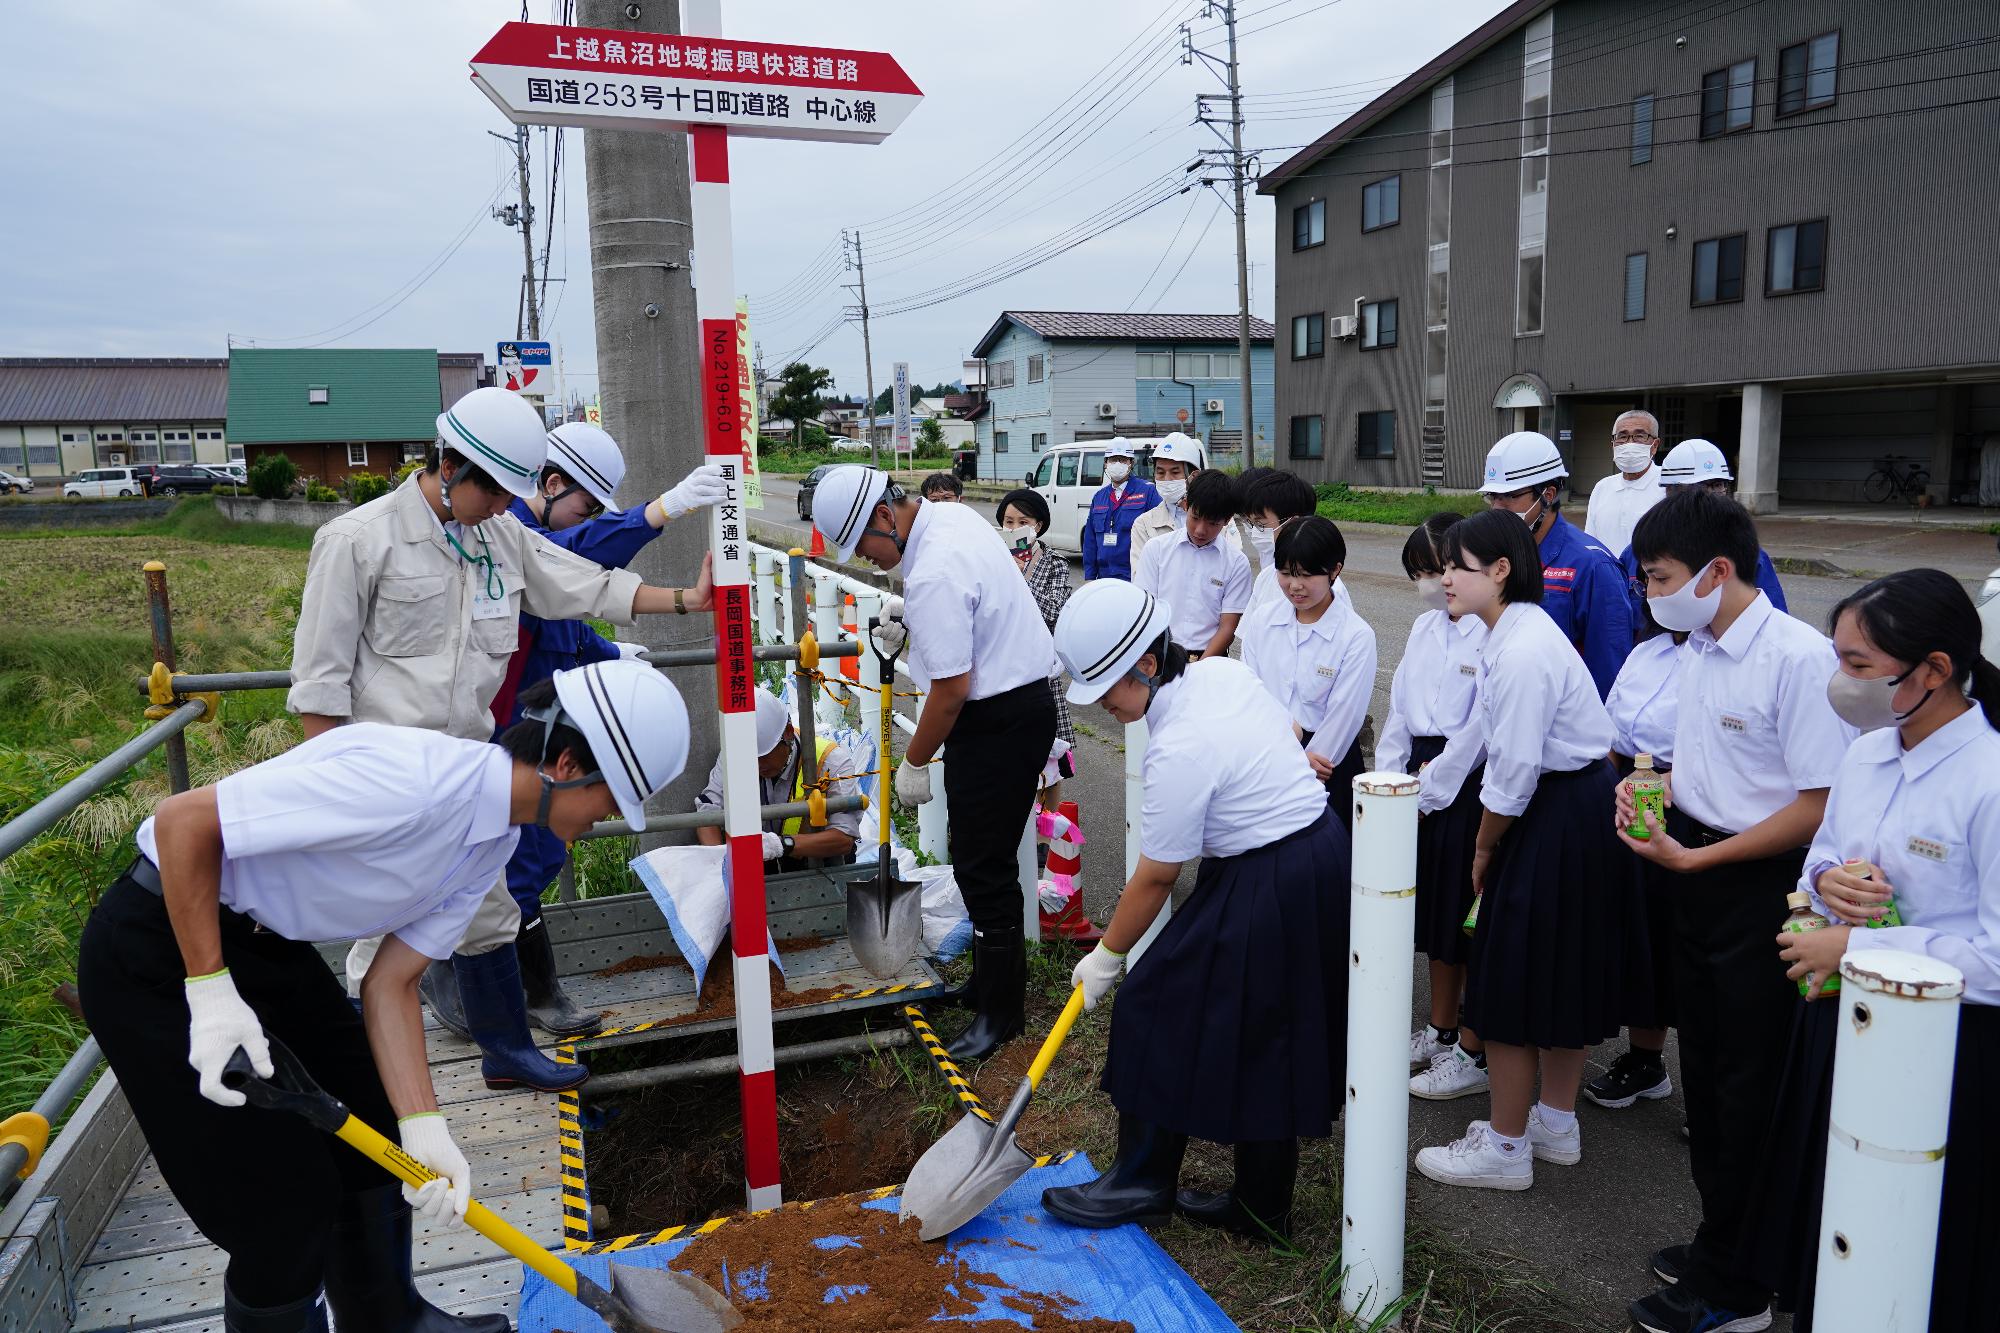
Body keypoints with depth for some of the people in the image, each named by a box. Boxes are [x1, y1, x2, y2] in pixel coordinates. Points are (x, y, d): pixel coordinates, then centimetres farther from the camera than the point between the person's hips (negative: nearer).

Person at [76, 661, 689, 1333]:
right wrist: (210, 990, -22)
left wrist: (425, 1129, -9)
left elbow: (390, 984, -1)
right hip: (156, 948, -9)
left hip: (270, 944, 9)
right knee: (288, 1207, -2)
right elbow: (183, 820, -27)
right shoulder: (413, 782, -32)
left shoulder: (497, 838, -3)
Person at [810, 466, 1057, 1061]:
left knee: (982, 866, -1)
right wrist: (906, 628, 14)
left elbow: (953, 689, -23)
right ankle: (992, 979, 33)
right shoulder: (952, 514, 5)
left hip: (999, 723, -10)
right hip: (1024, 695, 10)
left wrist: (914, 763, -8)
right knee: (981, 854, 19)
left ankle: (1000, 1011, 13)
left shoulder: (932, 577, -26)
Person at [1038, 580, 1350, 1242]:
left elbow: (1155, 878, -15)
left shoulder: (1179, 750, -25)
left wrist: (1106, 957, -3)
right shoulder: (1222, 670, -2)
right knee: (1267, 1039, 16)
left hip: (1264, 895, -9)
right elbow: (1291, 732, 15)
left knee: (1161, 1007, 4)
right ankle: (1261, 1206, 29)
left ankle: (1141, 1183, 21)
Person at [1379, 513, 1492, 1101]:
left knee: (1469, 917, 1)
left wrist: (1430, 789, -12)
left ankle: (1474, 1054, 15)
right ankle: (1440, 1032, 33)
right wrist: (1390, 780, 5)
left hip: (1469, 785, -8)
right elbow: (1400, 707, 12)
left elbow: (1479, 728, -18)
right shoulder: (1425, 627, 10)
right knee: (1435, 907, 18)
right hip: (1421, 778, 8)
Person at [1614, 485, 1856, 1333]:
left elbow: (1821, 805, -22)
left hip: (1761, 891, -8)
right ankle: (1718, 1239, 40)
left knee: (1747, 1088, 6)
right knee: (1704, 1066, 20)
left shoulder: (1801, 659, -21)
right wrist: (1653, 787, -1)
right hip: (1697, 882, 8)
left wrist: (1691, 856, -21)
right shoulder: (1699, 650, 5)